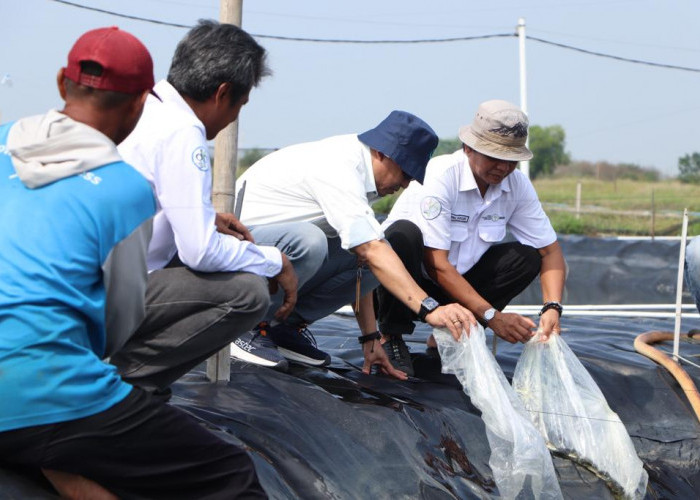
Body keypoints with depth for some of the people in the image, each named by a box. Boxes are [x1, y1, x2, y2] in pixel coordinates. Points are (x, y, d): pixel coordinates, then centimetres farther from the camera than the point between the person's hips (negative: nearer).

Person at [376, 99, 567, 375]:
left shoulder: (517, 184, -8)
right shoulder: (440, 175, -25)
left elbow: (550, 251, -4)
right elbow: (435, 262, -29)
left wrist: (552, 308, -24)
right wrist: (492, 316, -34)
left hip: (458, 281, 6)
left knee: (527, 256, -14)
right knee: (404, 235, -36)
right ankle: (391, 338, -17)